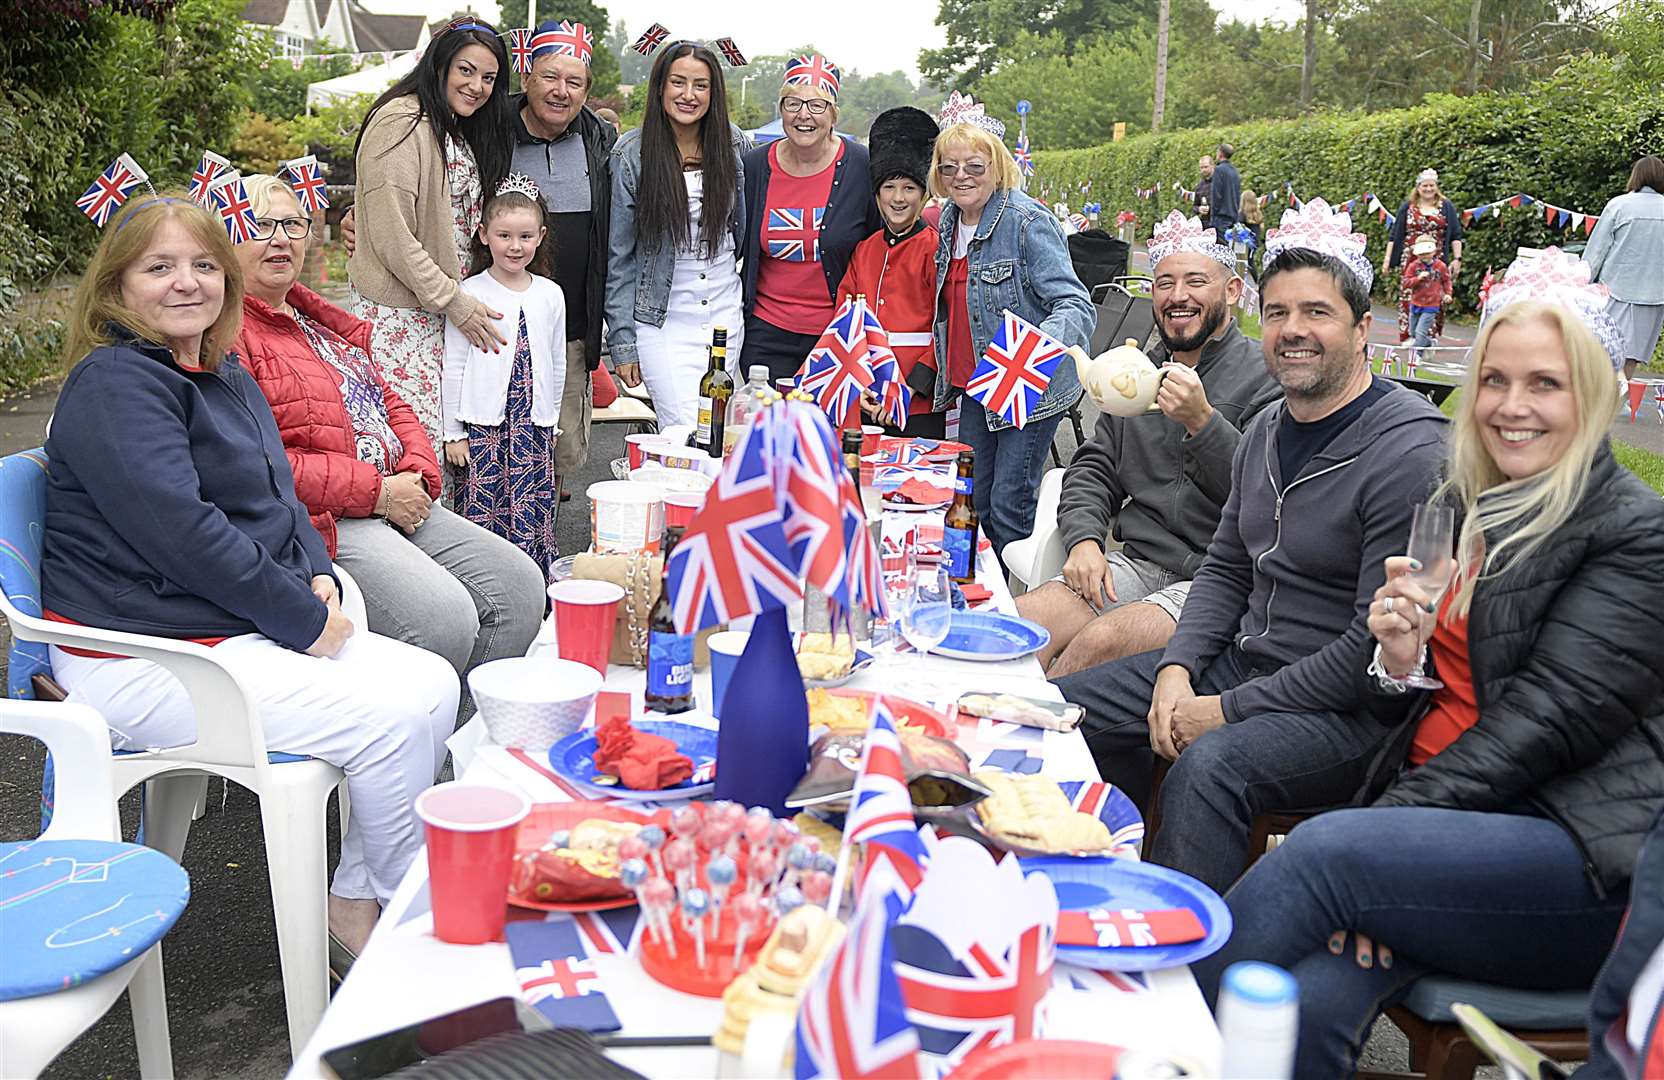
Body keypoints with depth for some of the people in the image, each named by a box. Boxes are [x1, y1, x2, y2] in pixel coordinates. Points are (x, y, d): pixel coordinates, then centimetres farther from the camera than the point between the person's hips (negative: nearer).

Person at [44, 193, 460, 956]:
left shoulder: (226, 377, 16)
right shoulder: (114, 384, -14)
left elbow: (278, 498, 21)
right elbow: (179, 529, -23)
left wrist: (318, 576, 1)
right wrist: (301, 618, -19)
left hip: (250, 628, 10)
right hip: (144, 659, -9)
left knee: (434, 685, -4)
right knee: (394, 717, -20)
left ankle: (357, 901, 6)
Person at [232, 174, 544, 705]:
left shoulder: (323, 320, 23)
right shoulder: (225, 335, -8)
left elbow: (389, 402, 23)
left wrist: (419, 475, 1)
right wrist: (376, 492, -16)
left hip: (393, 501, 9)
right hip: (317, 522, -9)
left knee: (519, 586, -3)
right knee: (445, 619, -27)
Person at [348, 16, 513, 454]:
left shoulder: (461, 132, 17)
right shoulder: (402, 123, -12)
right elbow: (392, 236, -17)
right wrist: (456, 304, -14)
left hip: (439, 313, 9)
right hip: (398, 314, -9)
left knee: (433, 433, 6)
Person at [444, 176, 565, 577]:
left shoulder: (551, 295, 8)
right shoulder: (470, 293, -3)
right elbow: (454, 366, -1)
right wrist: (452, 432, -3)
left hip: (535, 426, 3)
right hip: (481, 425, -3)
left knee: (533, 519, 4)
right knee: (481, 517, -3)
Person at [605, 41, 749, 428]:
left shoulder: (735, 144, 3)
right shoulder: (632, 153, -6)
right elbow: (619, 255, -4)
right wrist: (622, 342, -6)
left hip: (726, 313, 4)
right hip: (662, 320, -4)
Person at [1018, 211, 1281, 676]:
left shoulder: (1266, 379, -3)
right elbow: (1094, 469, 17)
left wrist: (1202, 422, -25)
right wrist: (1084, 538, -3)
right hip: (1137, 564, 6)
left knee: (1099, 640, -30)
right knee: (1015, 624, -19)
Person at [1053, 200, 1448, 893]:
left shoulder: (1411, 455, -18)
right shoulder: (1266, 430, 9)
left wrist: (1231, 708, -18)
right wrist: (1176, 668, -1)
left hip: (1356, 704, -9)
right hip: (1241, 657, 9)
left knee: (1207, 767, -36)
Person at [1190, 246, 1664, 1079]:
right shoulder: (1458, 506, 15)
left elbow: (1552, 716, -14)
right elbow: (1398, 710, 16)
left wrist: (1395, 817, -17)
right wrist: (1395, 657, -7)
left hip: (1586, 854, -4)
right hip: (1448, 817, 5)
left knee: (1321, 850, -29)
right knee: (1309, 1007, -27)